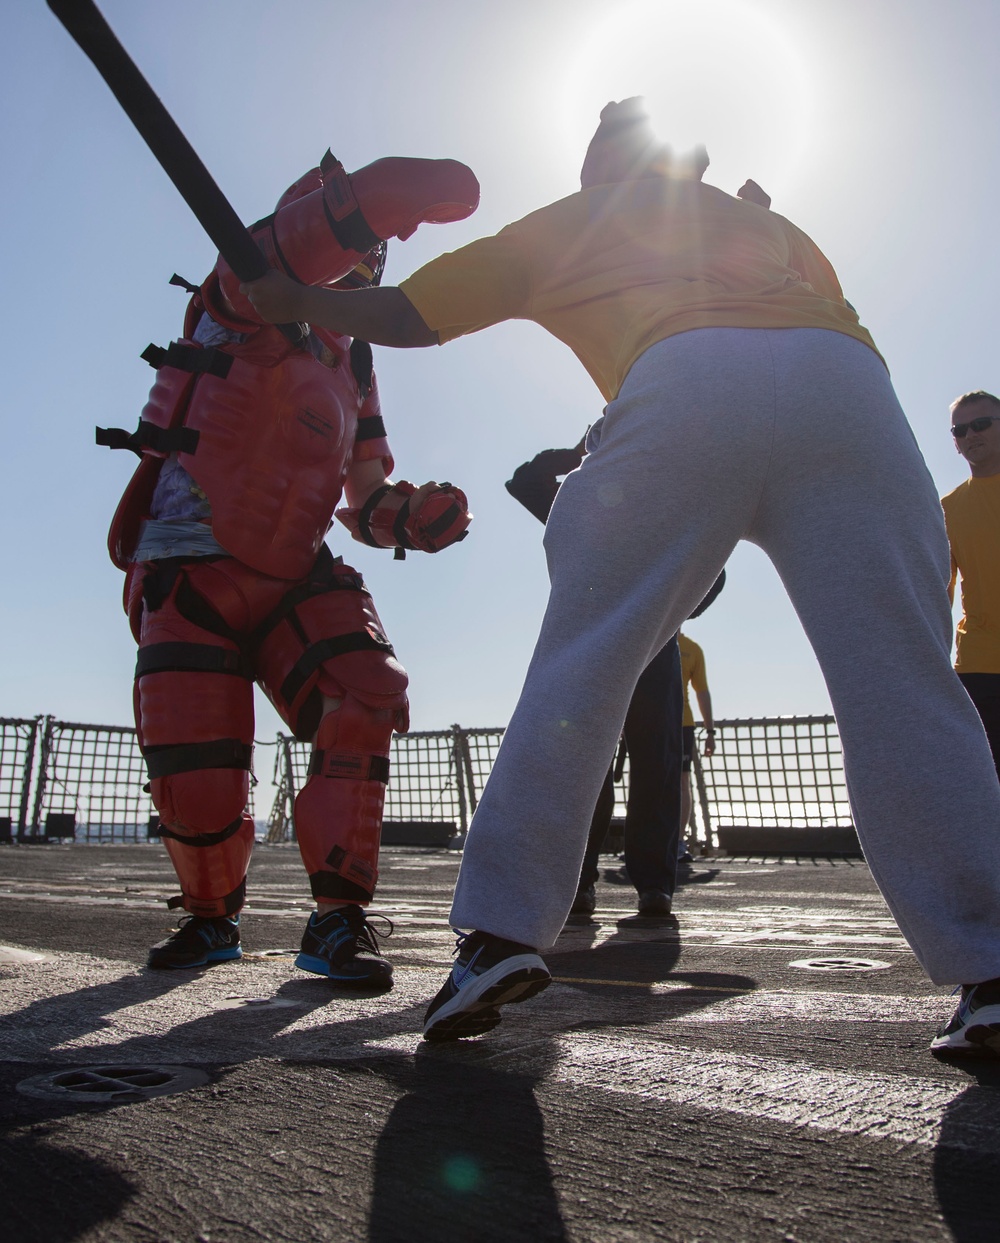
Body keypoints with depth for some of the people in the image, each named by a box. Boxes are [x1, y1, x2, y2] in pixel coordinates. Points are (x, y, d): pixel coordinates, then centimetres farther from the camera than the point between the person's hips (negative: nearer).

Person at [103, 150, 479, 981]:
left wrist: (410, 517, -7)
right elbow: (365, 201, -21)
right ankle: (211, 914, 22)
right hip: (189, 571, -5)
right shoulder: (246, 295, -3)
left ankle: (339, 918, -11)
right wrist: (446, 185, -8)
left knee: (366, 700, -20)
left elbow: (364, 499, 13)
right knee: (196, 783, -9)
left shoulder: (352, 372, 17)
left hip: (294, 577, 5)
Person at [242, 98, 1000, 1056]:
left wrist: (288, 298, 47)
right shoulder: (766, 220, 40)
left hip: (683, 383, -3)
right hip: (849, 383, 4)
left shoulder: (559, 225, 31)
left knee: (578, 673, 0)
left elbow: (404, 315, 32)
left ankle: (503, 929, -5)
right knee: (902, 687, 0)